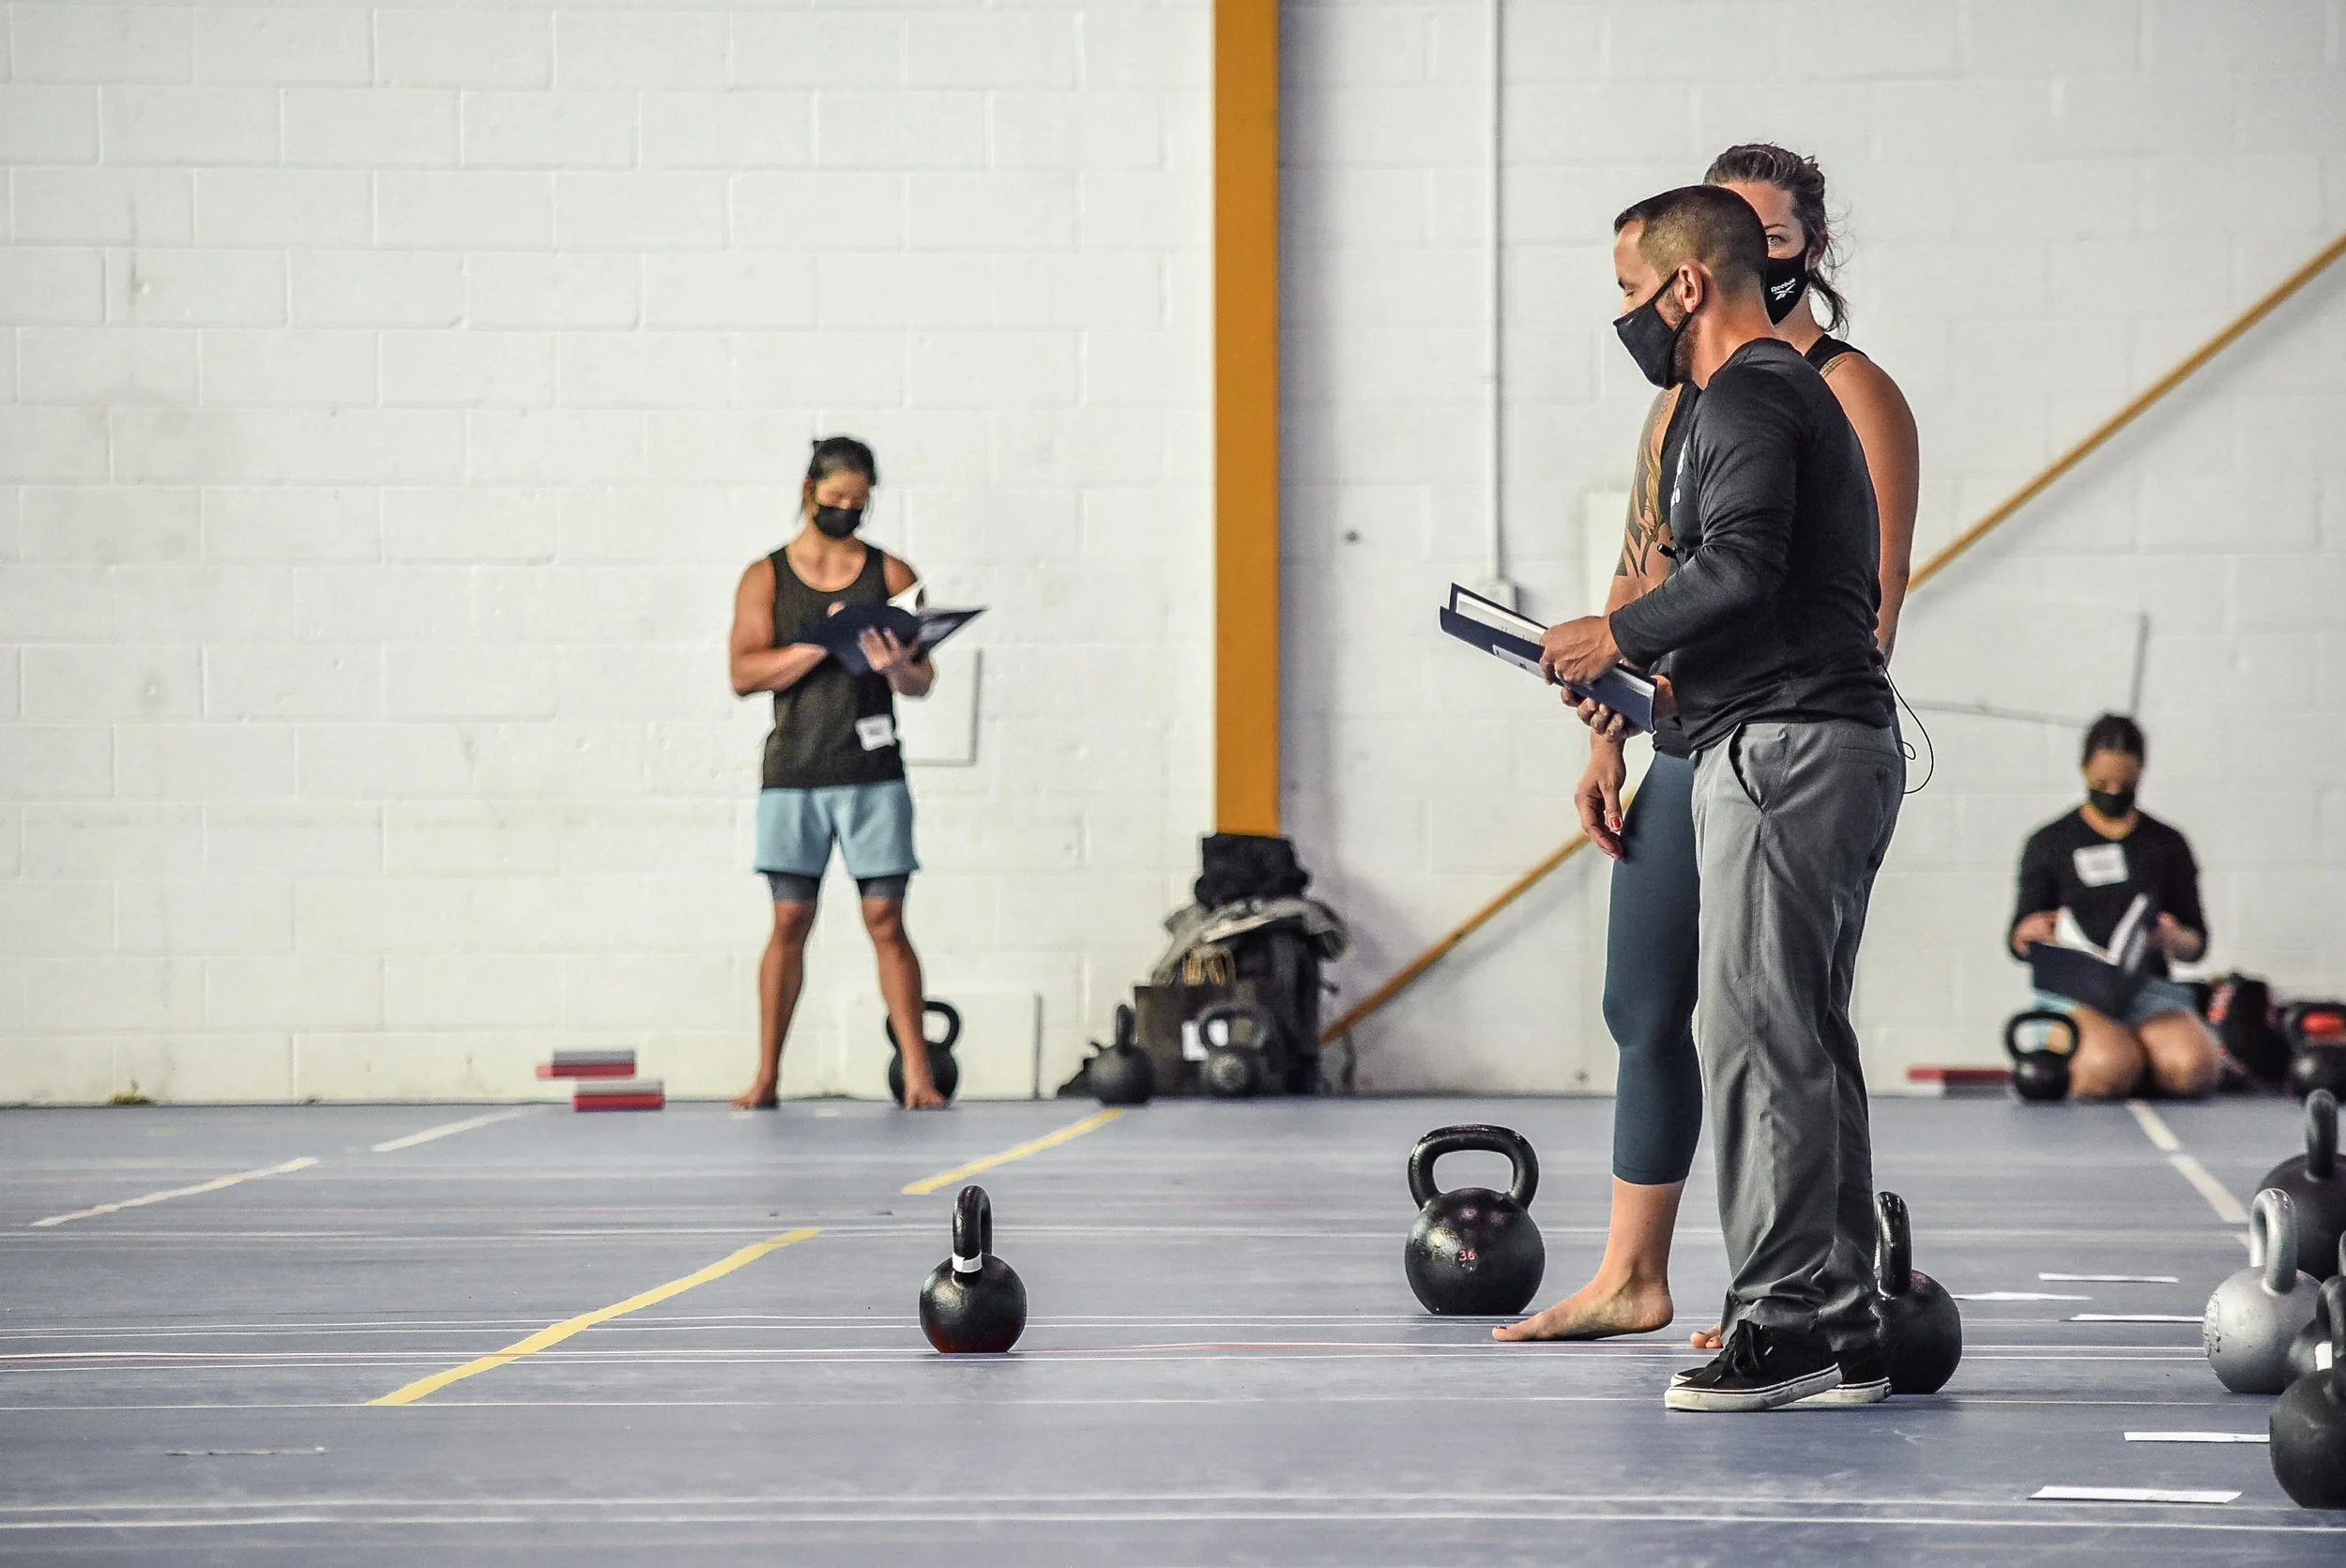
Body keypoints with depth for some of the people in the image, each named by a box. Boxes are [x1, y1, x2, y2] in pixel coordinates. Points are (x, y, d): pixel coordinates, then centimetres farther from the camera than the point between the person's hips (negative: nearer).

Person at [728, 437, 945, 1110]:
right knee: (790, 921, 1)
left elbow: (924, 680, 3)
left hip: (873, 774, 0)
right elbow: (744, 673, -5)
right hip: (793, 775, 0)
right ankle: (766, 1075, 7)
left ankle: (918, 1074, -4)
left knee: (886, 920, -3)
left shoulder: (890, 574, 8)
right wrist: (820, 645, -17)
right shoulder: (766, 579, 6)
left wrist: (899, 669, -20)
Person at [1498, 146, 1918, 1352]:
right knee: (1645, 1009, 10)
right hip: (1686, 749, 8)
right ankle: (1631, 1279, 18)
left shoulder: (1850, 396, -6)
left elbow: (1871, 606, -12)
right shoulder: (1682, 400, 16)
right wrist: (1609, 737, 11)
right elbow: (1639, 575, 19)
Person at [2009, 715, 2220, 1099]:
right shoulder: (2050, 843, 13)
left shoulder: (2167, 845, 17)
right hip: (2072, 986, -2)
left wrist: (2176, 940, -9)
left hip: (2148, 985, 2)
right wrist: (2029, 935, -15)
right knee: (2108, 1068, -37)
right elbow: (2019, 943, 11)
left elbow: (2196, 945, 17)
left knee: (2193, 1067, -33)